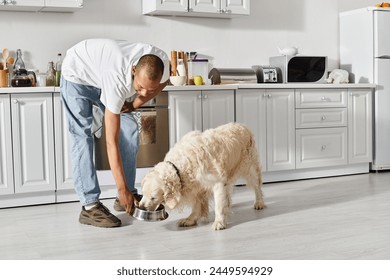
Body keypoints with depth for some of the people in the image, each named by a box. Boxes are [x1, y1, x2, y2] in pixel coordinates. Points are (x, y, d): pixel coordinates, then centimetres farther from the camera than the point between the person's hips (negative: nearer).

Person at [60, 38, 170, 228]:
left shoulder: (162, 63, -30)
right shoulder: (117, 80, -44)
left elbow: (163, 82, 0)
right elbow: (112, 142, -40)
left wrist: (134, 104, -12)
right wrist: (121, 189, -39)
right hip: (78, 75, -6)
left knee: (129, 128, -5)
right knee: (82, 136, -16)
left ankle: (128, 196, 2)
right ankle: (89, 205, -16)